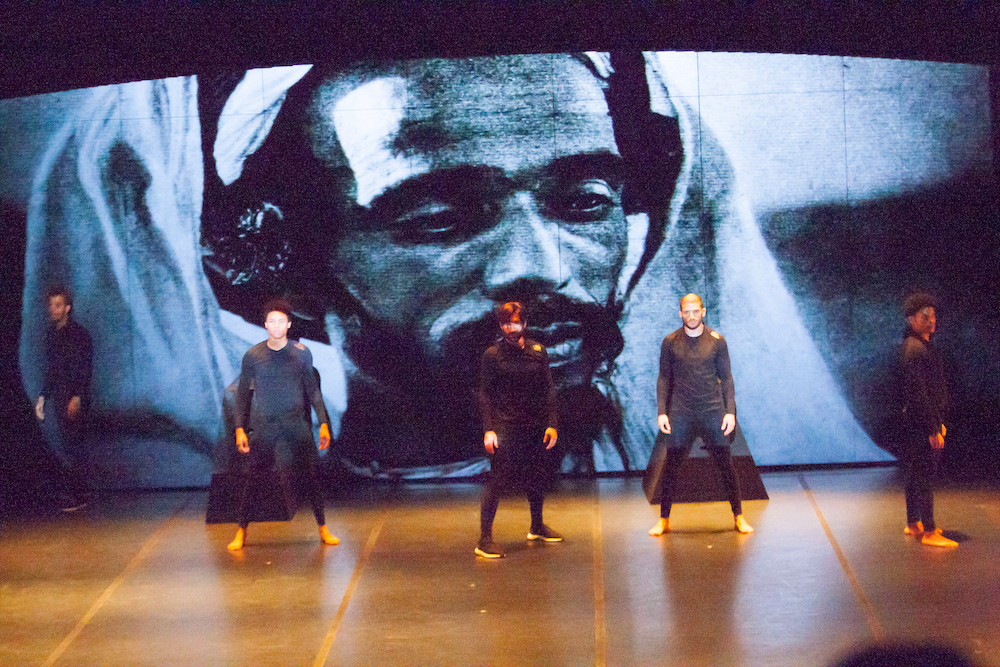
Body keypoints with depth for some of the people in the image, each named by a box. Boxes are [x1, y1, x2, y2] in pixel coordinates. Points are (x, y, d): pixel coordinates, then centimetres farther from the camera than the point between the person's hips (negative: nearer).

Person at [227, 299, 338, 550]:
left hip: (297, 423, 1)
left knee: (313, 474, -4)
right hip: (263, 425, -1)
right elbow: (243, 393, 7)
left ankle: (323, 528, 7)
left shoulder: (301, 353, 3)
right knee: (252, 478, -3)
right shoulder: (253, 356, 0)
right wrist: (240, 428, 1)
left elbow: (313, 390, 10)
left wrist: (323, 423, 5)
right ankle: (241, 532, 8)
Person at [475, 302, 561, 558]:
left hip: (536, 426, 4)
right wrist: (489, 429, -11)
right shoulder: (493, 355, -1)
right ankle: (485, 539, -7)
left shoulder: (538, 352, 9)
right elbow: (485, 395, -1)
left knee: (538, 478, 13)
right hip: (505, 428, -4)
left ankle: (537, 526, 35)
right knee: (497, 481, -10)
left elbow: (548, 390, 10)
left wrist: (551, 424, 2)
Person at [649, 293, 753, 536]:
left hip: (712, 411, 0)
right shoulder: (670, 343, 3)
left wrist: (730, 411, -2)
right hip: (681, 413, 0)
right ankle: (664, 520, 10)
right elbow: (664, 379, 8)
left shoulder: (716, 341, 2)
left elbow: (726, 378, 6)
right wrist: (662, 412, 0)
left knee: (725, 463, 0)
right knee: (671, 465, 0)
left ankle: (738, 517, 12)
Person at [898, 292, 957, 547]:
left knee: (915, 474, 16)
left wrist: (938, 421, 21)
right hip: (921, 423, -11)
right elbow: (918, 392, -22)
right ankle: (928, 532, -6)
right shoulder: (914, 348, -17)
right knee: (924, 475, -8)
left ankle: (913, 523, 25)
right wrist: (933, 428, -23)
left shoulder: (923, 345, 16)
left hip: (927, 419, 11)